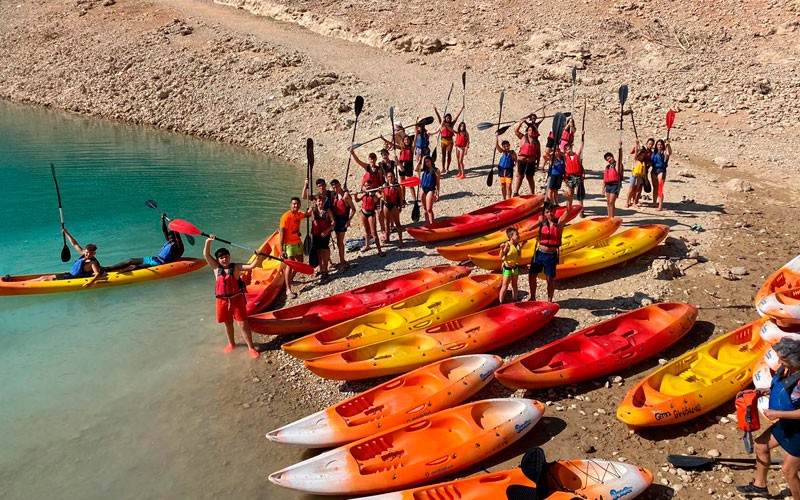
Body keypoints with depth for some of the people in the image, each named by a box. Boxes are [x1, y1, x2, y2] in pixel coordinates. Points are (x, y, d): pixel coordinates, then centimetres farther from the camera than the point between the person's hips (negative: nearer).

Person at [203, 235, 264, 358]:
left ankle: (251, 347, 5)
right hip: (223, 300, 3)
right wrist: (208, 241, -18)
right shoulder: (216, 268, 1)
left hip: (237, 299, -3)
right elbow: (206, 255, -6)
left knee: (243, 323, -1)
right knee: (228, 323, 18)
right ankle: (231, 344, 38)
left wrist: (258, 258, -34)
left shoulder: (236, 267, -5)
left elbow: (251, 266, -16)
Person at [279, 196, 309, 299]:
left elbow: (306, 215, 31)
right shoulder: (286, 217, -18)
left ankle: (290, 280, 40)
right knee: (290, 264, -14)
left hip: (298, 242, 8)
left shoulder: (299, 214, 5)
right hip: (289, 243, -8)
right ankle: (288, 290, -14)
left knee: (299, 262, 18)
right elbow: (282, 234, -22)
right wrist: (282, 250, -27)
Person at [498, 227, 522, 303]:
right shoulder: (507, 245, -20)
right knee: (505, 286, -1)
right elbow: (501, 256, -24)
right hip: (507, 267, -7)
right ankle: (501, 303, 7)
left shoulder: (518, 245, 0)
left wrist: (521, 246, 6)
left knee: (514, 285, 16)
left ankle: (514, 301, 28)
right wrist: (502, 249, -42)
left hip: (515, 267, 7)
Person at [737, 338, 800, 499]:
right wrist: (767, 390, -2)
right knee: (761, 445, 23)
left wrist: (777, 414, -28)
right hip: (786, 424, 10)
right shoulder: (787, 369, -8)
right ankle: (760, 485, 43)